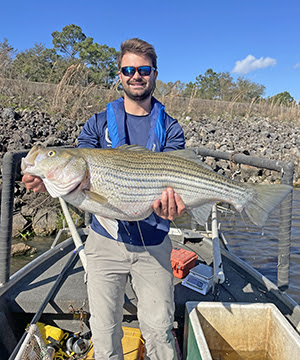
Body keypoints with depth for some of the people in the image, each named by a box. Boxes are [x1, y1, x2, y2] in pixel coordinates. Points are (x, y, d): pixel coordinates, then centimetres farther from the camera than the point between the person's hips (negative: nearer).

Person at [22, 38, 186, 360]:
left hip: (153, 245, 0)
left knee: (159, 331, 6)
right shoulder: (98, 124, 6)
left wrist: (169, 204, -32)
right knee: (104, 333, 12)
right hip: (105, 240, 1)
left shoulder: (170, 129, 4)